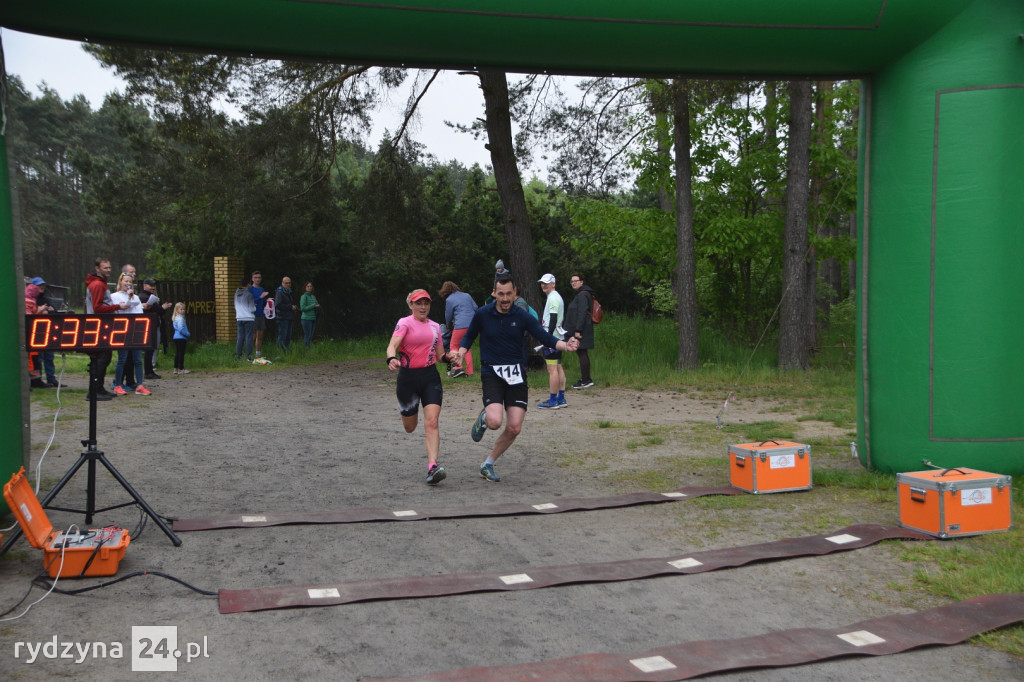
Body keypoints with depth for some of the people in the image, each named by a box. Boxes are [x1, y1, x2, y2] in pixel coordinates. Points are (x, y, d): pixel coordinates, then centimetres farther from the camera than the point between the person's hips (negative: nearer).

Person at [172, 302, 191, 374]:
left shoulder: (175, 318, 16)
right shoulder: (180, 319, -15)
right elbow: (181, 329, -23)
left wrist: (187, 334, 13)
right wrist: (188, 334, -11)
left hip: (176, 338, 10)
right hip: (181, 338, -10)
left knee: (177, 353, 13)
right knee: (181, 353, -6)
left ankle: (176, 368, 17)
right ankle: (181, 369, -6)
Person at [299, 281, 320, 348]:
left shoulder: (313, 296, 15)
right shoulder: (304, 296, -6)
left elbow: (318, 307, 19)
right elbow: (303, 308, -14)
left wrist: (317, 306, -4)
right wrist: (313, 306, -14)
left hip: (313, 319, 7)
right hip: (306, 318, -7)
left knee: (311, 337, 7)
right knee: (307, 336, -8)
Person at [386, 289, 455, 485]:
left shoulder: (435, 326, 11)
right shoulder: (405, 323, -6)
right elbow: (392, 345, -22)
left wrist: (447, 356, -6)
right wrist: (392, 359, -43)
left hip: (430, 376, 3)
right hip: (408, 377, -3)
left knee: (431, 422, -15)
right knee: (410, 427, 12)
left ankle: (432, 467, -21)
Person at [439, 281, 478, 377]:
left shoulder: (449, 300, 1)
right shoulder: (467, 295, 16)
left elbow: (448, 316, 9)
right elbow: (476, 308, 15)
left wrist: (449, 326, 27)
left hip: (461, 325, -6)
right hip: (472, 325, 6)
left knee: (453, 346, 7)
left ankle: (458, 368, -8)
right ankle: (469, 371, 11)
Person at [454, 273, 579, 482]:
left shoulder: (522, 316, -2)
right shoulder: (482, 314, -2)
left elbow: (545, 337, -6)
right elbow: (469, 337, 12)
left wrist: (564, 345, -25)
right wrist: (460, 354, -8)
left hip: (516, 375, 2)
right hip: (491, 373, -2)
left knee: (514, 428, -4)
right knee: (494, 421, -23)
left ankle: (488, 465, 18)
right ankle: (483, 418, 17)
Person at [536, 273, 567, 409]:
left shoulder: (553, 298, -12)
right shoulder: (556, 297, 20)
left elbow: (553, 319, -20)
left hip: (552, 337, -11)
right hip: (557, 337, 11)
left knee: (552, 369, -10)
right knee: (558, 367, 11)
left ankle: (553, 401, -9)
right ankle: (561, 399, 14)